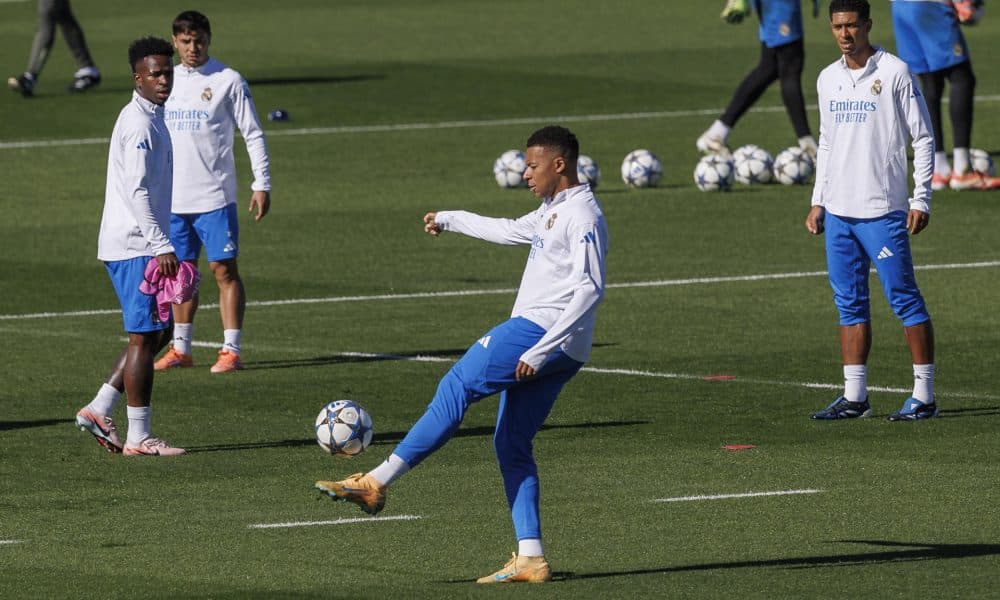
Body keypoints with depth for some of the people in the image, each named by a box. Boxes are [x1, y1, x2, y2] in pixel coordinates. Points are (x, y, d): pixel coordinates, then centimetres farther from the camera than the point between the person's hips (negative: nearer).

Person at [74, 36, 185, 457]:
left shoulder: (151, 118, 17)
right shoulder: (139, 123, -15)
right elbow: (136, 190, -22)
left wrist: (161, 243, 25)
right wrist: (162, 246, -24)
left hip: (142, 245, 10)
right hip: (135, 247, -10)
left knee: (158, 332, 13)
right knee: (144, 337, -6)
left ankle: (99, 410, 13)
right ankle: (139, 437, -3)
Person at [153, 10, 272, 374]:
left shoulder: (227, 81, -4)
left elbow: (253, 135, -2)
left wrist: (262, 184, -8)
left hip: (215, 197, -5)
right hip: (174, 198, 5)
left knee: (224, 269, -6)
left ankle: (231, 351, -5)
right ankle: (180, 349, 18)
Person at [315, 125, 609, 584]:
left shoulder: (582, 216, -11)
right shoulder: (552, 212, 21)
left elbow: (589, 290, -19)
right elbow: (511, 231, 40)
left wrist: (540, 350, -24)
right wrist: (449, 220, 50)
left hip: (542, 330, -10)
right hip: (535, 340, 10)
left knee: (456, 387, -11)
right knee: (511, 445, 6)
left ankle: (377, 482, -12)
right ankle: (530, 558, 0)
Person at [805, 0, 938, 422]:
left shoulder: (894, 74, -6)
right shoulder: (828, 79, 12)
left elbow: (923, 140, -4)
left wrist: (921, 200, -9)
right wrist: (818, 201, 15)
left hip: (882, 210, -6)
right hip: (838, 212, 6)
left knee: (904, 299, -5)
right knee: (849, 303, 7)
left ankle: (923, 395, -2)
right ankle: (854, 397, 10)